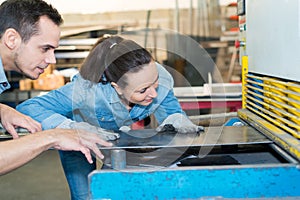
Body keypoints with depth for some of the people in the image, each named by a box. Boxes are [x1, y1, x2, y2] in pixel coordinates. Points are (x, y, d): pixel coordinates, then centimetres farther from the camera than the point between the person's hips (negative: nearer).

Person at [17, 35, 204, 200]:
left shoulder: (161, 79, -33)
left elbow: (173, 112, -13)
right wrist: (72, 127, -56)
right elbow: (26, 109, -42)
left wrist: (176, 120, -38)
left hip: (122, 135, 3)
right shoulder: (87, 90, -43)